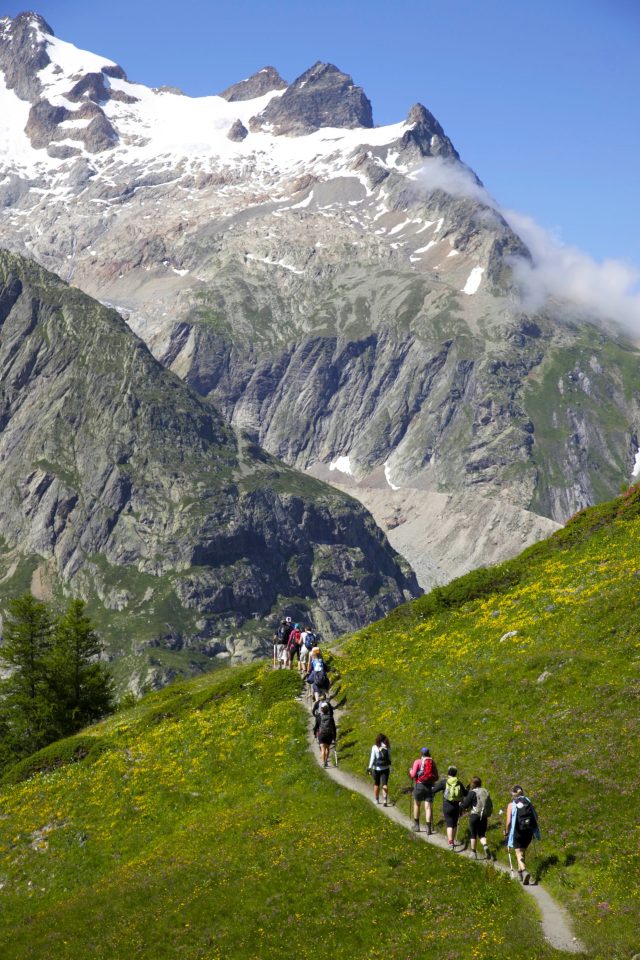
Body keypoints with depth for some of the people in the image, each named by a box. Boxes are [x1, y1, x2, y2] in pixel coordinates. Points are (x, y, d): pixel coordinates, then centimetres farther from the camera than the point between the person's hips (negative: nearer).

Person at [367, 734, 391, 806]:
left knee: (376, 784, 16)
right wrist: (390, 767, 12)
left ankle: (376, 800, 27)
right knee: (385, 784, -2)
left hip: (377, 768, -1)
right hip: (386, 768, 1)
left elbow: (372, 758, -9)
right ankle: (385, 801, -17)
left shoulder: (375, 747, -8)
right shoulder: (388, 747, -2)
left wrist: (370, 767, -5)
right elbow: (389, 757, 3)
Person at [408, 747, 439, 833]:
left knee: (416, 804, 18)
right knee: (428, 807, -1)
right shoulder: (433, 762, 8)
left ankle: (416, 825, 22)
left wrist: (410, 772, 14)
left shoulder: (418, 762, -2)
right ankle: (428, 827, -12)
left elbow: (413, 775, -8)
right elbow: (436, 777, 9)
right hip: (430, 787, 2)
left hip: (419, 785, -2)